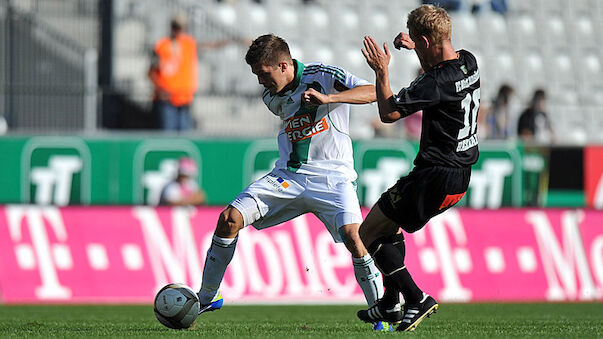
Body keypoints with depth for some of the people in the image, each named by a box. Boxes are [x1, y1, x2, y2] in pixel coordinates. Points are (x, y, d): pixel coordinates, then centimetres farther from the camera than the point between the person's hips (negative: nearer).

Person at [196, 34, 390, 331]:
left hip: (332, 176, -5)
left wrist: (327, 98, -31)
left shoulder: (323, 76, -10)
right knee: (229, 219, -10)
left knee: (352, 235, -29)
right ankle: (207, 298, 5)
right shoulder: (272, 98, 9)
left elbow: (372, 92, -21)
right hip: (287, 175, 5)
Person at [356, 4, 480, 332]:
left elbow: (388, 112, -20)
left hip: (435, 177, -10)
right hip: (461, 175, 10)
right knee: (390, 224, 27)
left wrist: (382, 71, -8)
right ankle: (390, 303, 27)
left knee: (368, 233, 2)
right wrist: (416, 49, 19)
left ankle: (416, 298, -4)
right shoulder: (468, 62, 3)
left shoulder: (437, 82, -24)